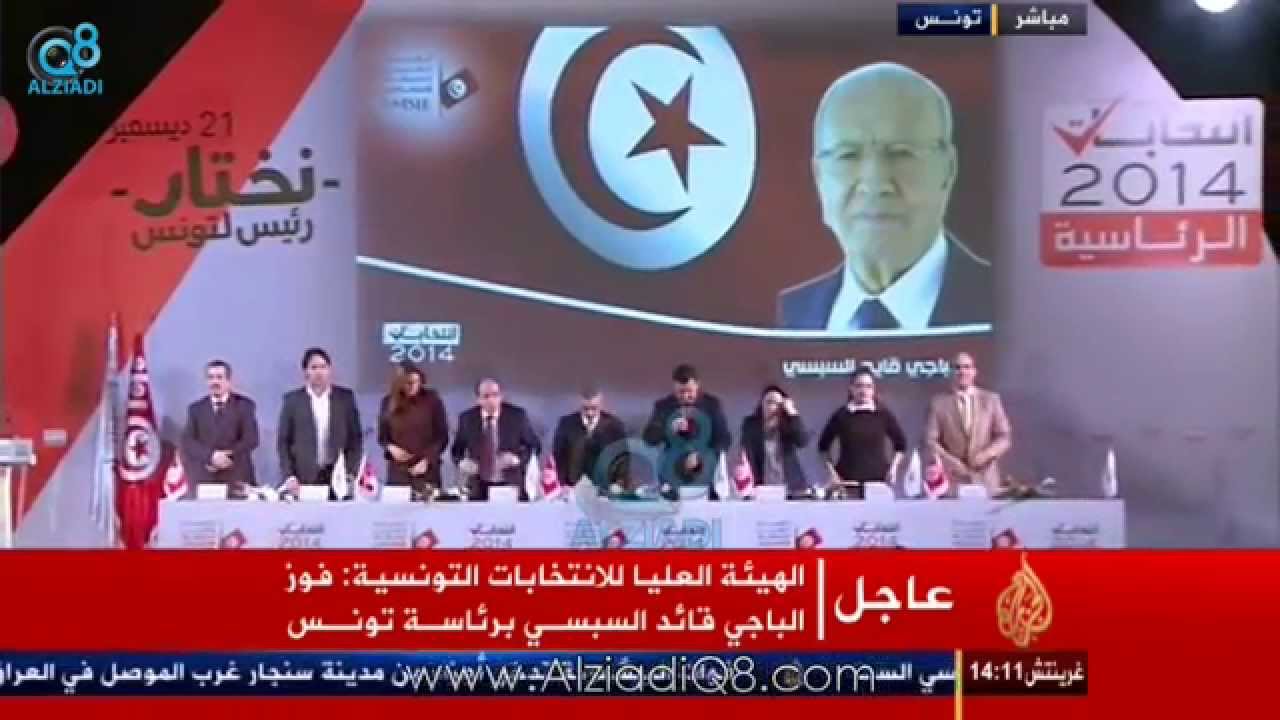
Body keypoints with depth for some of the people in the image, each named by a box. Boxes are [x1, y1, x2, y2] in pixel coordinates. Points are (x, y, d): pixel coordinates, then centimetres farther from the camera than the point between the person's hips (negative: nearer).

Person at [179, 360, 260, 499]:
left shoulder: (244, 405, 9)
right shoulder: (196, 408, 14)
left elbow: (251, 439, 0)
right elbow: (188, 442, 2)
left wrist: (228, 456, -13)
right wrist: (211, 456, -14)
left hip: (237, 477, -1)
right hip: (204, 478, 1)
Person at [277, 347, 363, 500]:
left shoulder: (345, 397, 6)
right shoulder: (292, 400, 3)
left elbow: (356, 438, 7)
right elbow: (283, 442, 3)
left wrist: (352, 473, -2)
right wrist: (289, 476, -7)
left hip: (339, 476, 1)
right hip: (304, 479, -1)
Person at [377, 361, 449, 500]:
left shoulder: (432, 400, -2)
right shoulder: (389, 402, 4)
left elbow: (443, 436, -2)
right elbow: (382, 436, 12)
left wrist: (427, 460, -13)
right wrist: (390, 447, -9)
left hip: (427, 471, -2)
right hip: (398, 471, 2)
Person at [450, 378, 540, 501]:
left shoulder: (517, 415, -4)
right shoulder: (467, 418, 2)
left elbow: (533, 445, 2)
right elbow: (457, 449, 12)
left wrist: (517, 458, -17)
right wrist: (462, 462, -10)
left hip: (511, 486, -1)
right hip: (479, 488, 2)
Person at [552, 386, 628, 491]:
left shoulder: (614, 424, 0)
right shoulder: (567, 423, 1)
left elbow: (623, 457, 3)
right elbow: (558, 456, 3)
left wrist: (620, 484, -9)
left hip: (605, 489, 0)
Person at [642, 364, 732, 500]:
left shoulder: (712, 404, 2)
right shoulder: (663, 406, 4)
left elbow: (724, 439, 1)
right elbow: (649, 439, -1)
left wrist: (702, 457, -14)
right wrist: (669, 430, -21)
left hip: (706, 481, 0)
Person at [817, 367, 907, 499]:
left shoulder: (883, 414, 5)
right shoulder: (841, 415, 2)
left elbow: (901, 443, 16)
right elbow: (823, 446, 11)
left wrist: (893, 467, 5)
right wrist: (831, 472, 3)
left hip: (878, 481, 1)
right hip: (848, 483, -1)